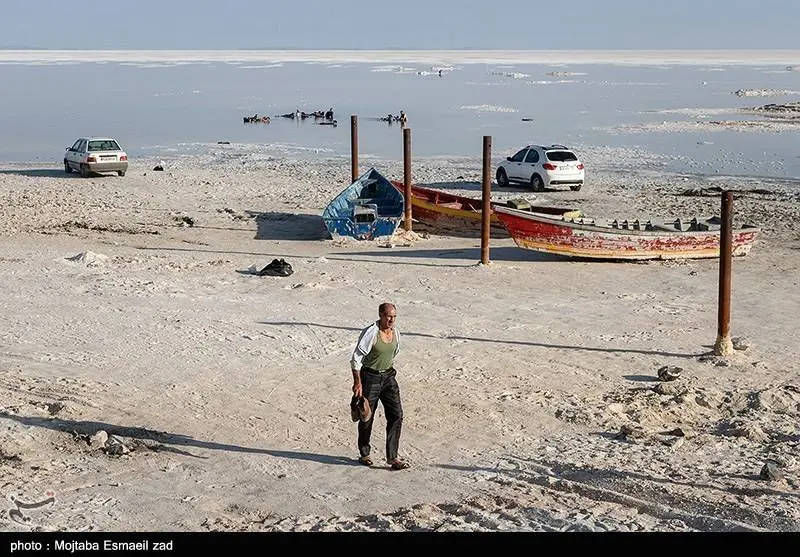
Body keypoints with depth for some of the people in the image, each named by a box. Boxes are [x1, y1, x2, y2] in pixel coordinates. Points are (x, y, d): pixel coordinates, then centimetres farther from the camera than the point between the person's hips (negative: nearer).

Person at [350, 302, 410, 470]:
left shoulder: (395, 332, 2)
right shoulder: (370, 333, -19)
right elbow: (356, 358, -16)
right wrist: (357, 382, -17)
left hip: (388, 376, 6)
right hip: (370, 377, -6)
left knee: (396, 415, -5)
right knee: (367, 417, 6)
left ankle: (392, 457, -2)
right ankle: (364, 454, 26)